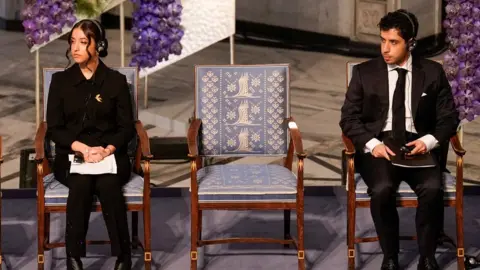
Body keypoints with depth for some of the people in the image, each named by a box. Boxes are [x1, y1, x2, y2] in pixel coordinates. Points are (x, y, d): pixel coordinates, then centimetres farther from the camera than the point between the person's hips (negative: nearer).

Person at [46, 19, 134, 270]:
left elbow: (127, 127, 2)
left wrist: (107, 150, -18)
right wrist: (83, 148, -17)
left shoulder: (116, 80, 5)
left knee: (107, 184, -34)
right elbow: (54, 128, 1)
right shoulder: (60, 80, 6)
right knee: (81, 182, -34)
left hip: (111, 154, 0)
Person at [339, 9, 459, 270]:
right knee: (382, 189, -32)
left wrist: (429, 140, -13)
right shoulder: (364, 72, 6)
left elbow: (448, 117, 8)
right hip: (378, 146, 0)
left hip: (418, 146, 1)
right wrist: (372, 143, -15)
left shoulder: (433, 72, 7)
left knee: (432, 188, -31)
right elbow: (349, 118, 3)